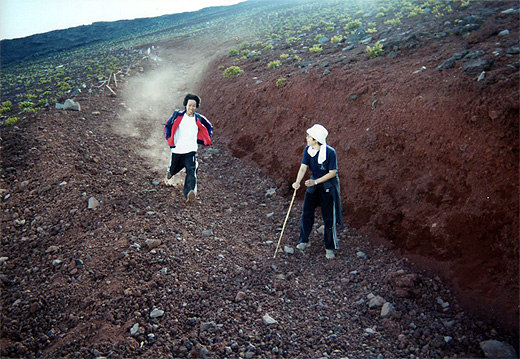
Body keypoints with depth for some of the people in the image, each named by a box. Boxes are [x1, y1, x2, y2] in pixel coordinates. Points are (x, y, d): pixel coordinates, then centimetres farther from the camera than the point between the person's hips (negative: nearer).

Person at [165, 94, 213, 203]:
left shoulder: (199, 119, 1)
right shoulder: (178, 115, 0)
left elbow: (209, 128, 18)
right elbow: (168, 126, 11)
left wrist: (202, 140, 11)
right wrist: (170, 140, 3)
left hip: (191, 151, -1)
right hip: (177, 150, 1)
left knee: (191, 170, -23)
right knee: (173, 170, 17)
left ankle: (190, 192, -36)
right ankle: (170, 170, 55)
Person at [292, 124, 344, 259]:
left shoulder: (330, 152, -24)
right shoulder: (308, 149, -9)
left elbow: (332, 172, -19)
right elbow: (303, 167, -13)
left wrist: (315, 182, -24)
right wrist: (297, 182, -29)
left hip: (328, 186, -5)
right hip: (313, 184, 5)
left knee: (328, 217, 2)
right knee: (306, 212, 11)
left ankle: (330, 248, 16)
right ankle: (304, 241, 31)